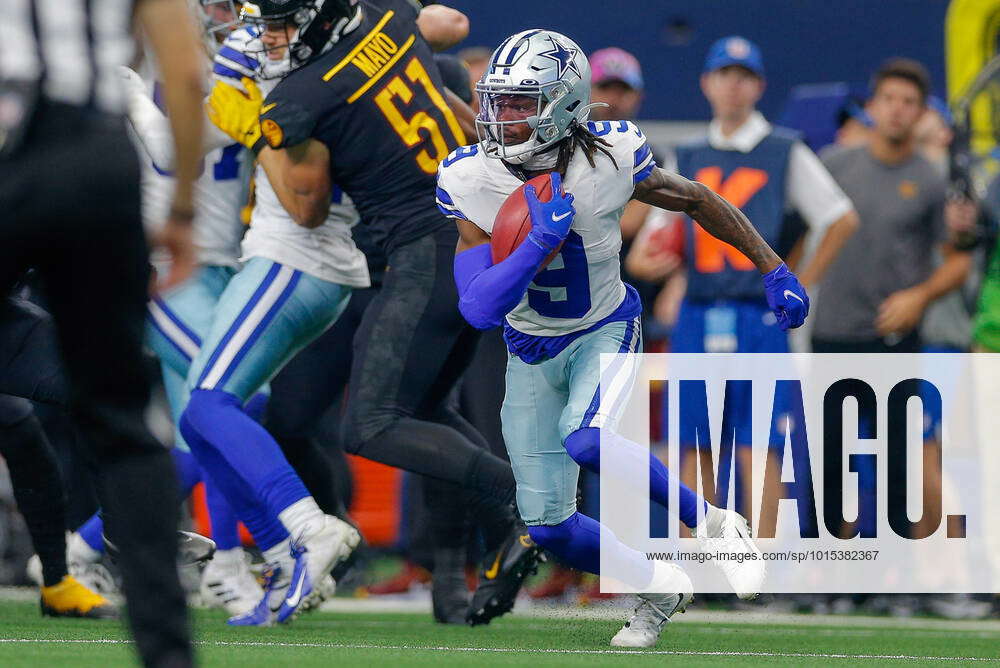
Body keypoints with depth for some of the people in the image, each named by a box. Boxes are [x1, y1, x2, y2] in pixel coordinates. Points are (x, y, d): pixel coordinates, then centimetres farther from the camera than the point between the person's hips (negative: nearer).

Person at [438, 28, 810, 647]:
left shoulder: (609, 160, -22)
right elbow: (479, 308, -26)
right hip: (532, 349, 3)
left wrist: (775, 270, 0)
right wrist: (541, 240, -40)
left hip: (604, 330, -3)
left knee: (585, 439, -35)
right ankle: (661, 588, 27)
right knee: (550, 526, 1)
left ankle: (714, 523, -14)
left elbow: (697, 200, -2)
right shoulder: (476, 184, -21)